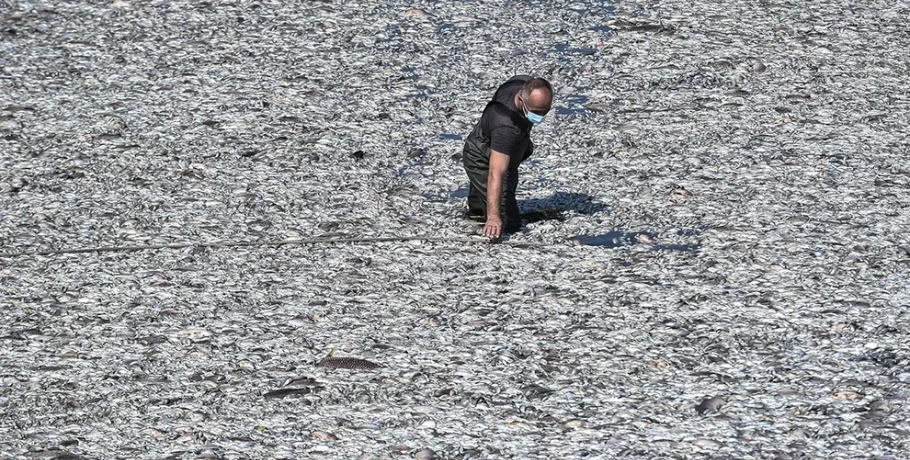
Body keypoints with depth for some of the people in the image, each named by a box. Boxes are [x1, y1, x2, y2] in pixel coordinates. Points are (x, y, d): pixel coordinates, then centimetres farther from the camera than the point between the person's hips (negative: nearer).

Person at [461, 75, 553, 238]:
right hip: (482, 161, -8)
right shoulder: (506, 126, -48)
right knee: (508, 223, -14)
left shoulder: (529, 85, -25)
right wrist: (493, 216, -59)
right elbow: (495, 174, -52)